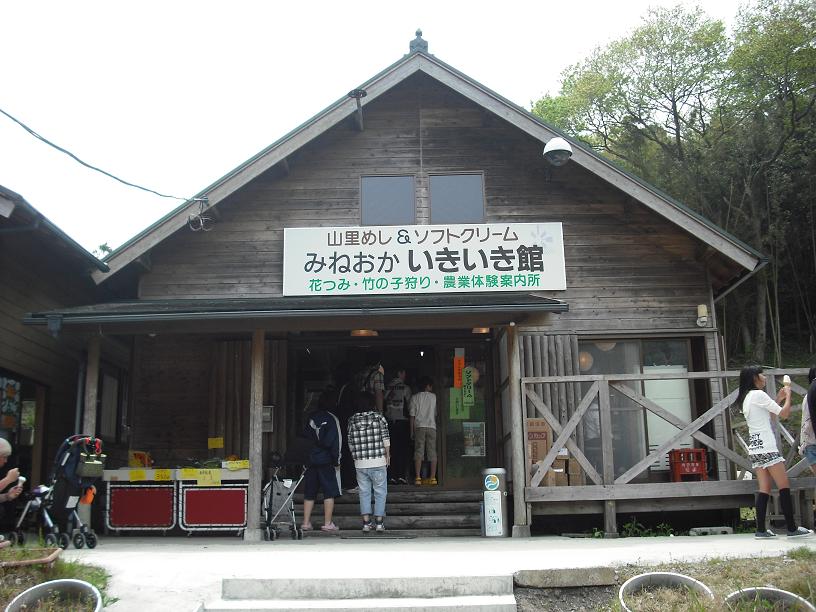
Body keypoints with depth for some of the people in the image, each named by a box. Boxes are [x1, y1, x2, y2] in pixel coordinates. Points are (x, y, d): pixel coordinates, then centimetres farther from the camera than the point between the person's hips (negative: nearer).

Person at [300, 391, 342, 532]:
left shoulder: (310, 417, 7)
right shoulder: (331, 419, -8)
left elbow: (304, 436, 10)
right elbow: (335, 441, -10)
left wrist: (305, 459, 16)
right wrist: (336, 461, -4)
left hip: (310, 461, 5)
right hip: (326, 461, -5)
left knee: (309, 493, 11)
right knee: (329, 493, 1)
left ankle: (306, 523, 12)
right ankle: (327, 523, 0)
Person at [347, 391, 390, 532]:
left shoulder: (352, 420, 3)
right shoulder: (378, 417, -4)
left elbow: (350, 442, 7)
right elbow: (385, 438, -4)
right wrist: (388, 455, 8)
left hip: (360, 463, 2)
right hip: (378, 462, -2)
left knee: (364, 492, 9)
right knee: (380, 492, 7)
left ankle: (366, 522, 7)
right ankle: (379, 522, 6)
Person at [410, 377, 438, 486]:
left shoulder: (415, 398, 6)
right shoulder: (434, 397, 7)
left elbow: (412, 415, 4)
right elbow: (436, 414, 8)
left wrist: (412, 431, 8)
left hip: (419, 427, 0)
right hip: (431, 427, 0)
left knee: (418, 451, -1)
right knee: (432, 452, 4)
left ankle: (418, 477, -7)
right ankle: (433, 477, 2)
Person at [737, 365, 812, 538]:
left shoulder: (746, 397, 17)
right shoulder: (759, 394, -10)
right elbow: (784, 414, -9)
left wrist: (778, 399, 22)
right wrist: (788, 395, 6)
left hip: (755, 447, 9)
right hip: (766, 447, -9)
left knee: (765, 489, 5)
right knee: (784, 487, -3)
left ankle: (761, 529, 1)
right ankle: (792, 528, -1)